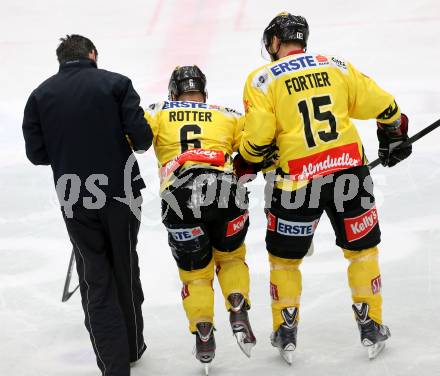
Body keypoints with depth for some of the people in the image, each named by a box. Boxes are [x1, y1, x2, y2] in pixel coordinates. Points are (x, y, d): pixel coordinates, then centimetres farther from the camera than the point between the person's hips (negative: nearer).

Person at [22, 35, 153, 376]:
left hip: (74, 200, 1)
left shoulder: (41, 95, 1)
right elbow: (142, 136, -12)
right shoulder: (115, 84, -6)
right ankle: (132, 347, 34)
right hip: (121, 193, -1)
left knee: (95, 280, 9)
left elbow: (37, 153, 2)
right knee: (125, 272, 18)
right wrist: (135, 144, 12)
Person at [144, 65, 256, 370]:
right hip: (226, 192, 1)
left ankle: (203, 335, 9)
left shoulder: (159, 114, 23)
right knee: (231, 257, 26)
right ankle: (238, 311, 8)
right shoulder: (227, 116, 26)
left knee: (195, 272, 18)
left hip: (179, 197, -1)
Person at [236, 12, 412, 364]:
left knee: (284, 256, 16)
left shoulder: (263, 79, -1)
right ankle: (372, 328, 23)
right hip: (349, 171, 2)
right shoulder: (338, 66, 8)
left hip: (297, 181, -2)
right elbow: (385, 107, 10)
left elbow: (258, 141, -6)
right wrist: (394, 139, 28)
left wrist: (245, 165, 14)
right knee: (362, 248, 18)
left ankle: (286, 335, 22)